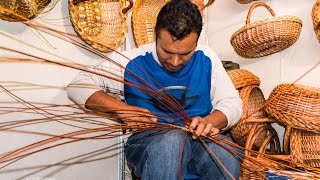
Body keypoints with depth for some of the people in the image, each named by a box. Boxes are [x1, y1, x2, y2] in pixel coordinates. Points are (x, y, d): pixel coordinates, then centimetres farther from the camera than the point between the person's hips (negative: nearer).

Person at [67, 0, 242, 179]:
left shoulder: (206, 58, 1)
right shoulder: (133, 61, -7)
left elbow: (232, 102, 4)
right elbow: (78, 87, -4)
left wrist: (209, 122, -19)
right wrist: (121, 108, -20)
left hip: (201, 139, 2)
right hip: (149, 140, -1)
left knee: (225, 157, -34)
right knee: (173, 138, -37)